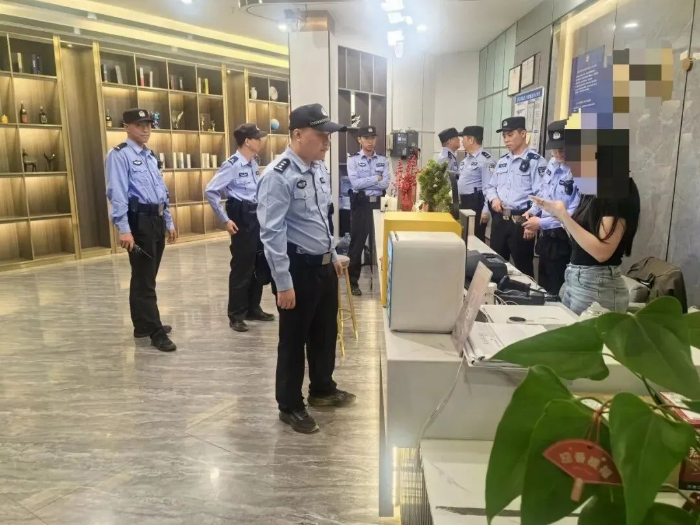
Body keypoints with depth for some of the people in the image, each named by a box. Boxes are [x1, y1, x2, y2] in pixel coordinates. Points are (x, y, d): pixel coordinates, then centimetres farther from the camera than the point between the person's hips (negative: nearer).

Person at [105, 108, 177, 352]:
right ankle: (156, 332, 5)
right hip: (138, 221, -8)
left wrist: (169, 223, 18)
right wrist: (124, 229, -25)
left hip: (157, 220, 8)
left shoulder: (152, 156, 17)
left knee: (147, 277, 16)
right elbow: (117, 193, -17)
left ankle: (143, 325, 29)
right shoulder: (119, 155, -8)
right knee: (145, 279, -2)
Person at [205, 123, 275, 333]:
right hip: (242, 218, -8)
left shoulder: (254, 164, 9)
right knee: (242, 267, 0)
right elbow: (211, 191, -19)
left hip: (257, 216, 8)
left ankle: (253, 308, 29)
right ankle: (236, 315, 13)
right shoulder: (232, 165, -16)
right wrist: (225, 220, -18)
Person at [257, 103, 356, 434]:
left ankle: (322, 389, 43)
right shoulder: (279, 175, -20)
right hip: (298, 267, -8)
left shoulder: (320, 169, 7)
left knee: (325, 332, 21)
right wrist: (283, 283, -22)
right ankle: (290, 406, 27)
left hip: (324, 264, 8)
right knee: (294, 339, 8)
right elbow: (272, 233, -22)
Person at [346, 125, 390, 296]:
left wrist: (364, 182, -11)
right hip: (361, 204, -3)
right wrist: (376, 178, -10)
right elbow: (355, 183, -14)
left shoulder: (383, 160, 8)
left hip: (379, 203, 3)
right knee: (357, 242, 3)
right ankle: (353, 281, 13)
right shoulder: (353, 160, -1)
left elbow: (386, 183, -5)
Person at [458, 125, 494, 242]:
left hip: (476, 203, -9)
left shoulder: (486, 159, -15)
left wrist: (486, 210, -22)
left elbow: (489, 186, -19)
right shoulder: (466, 158, 15)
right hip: (463, 202, 9)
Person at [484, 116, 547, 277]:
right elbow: (490, 186, 21)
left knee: (523, 268, 4)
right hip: (499, 220, 7)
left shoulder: (536, 161, -8)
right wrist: (493, 198, -2)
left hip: (521, 222, -7)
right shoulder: (502, 161, 14)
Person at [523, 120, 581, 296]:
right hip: (545, 238, 8)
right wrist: (533, 211, 3)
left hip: (563, 241, -8)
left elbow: (575, 213, -25)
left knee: (556, 293, 7)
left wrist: (542, 223, -19)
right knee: (542, 288, 22)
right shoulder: (552, 164, 6)